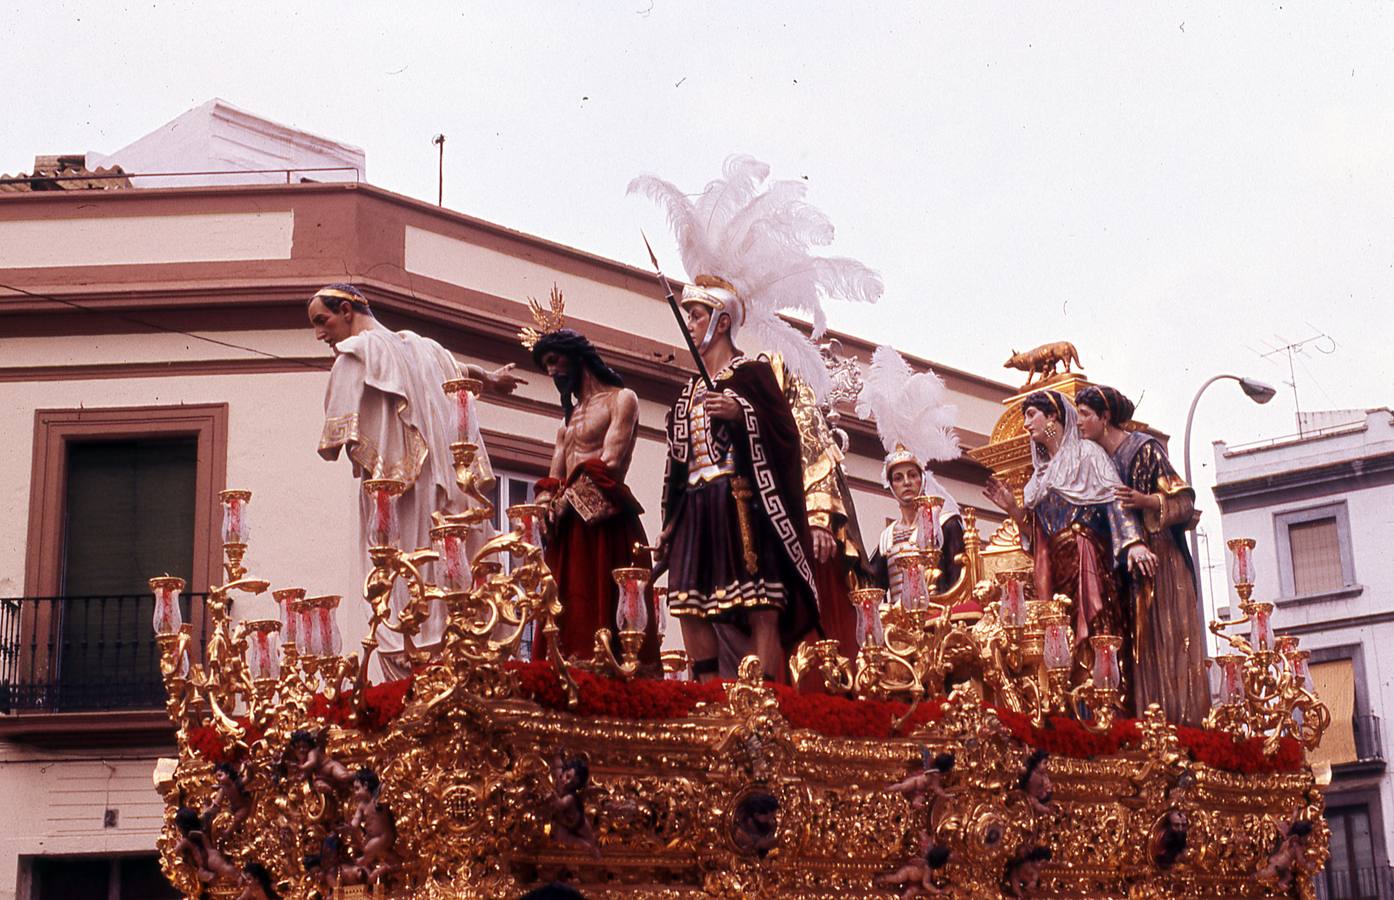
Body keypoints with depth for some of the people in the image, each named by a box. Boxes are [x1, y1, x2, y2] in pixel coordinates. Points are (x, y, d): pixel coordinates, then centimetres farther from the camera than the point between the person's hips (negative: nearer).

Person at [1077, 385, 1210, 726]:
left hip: (1159, 561, -7)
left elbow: (1184, 500, -10)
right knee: (1137, 645, 1)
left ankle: (1181, 720, -10)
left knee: (1164, 639, -10)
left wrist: (1145, 501, -27)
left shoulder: (1144, 449, -7)